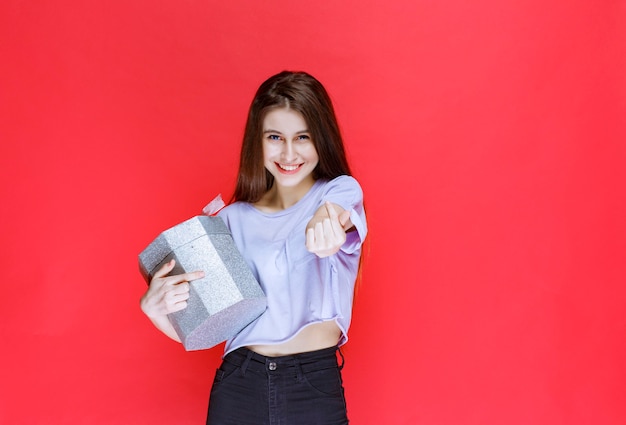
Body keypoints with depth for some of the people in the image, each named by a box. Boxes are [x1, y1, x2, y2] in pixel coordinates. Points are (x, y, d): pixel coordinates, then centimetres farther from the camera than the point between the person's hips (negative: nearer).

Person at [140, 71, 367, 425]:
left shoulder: (342, 191, -3)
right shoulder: (234, 219, 3)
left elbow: (340, 212, -28)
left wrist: (327, 220, -51)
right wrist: (157, 308, -17)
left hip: (317, 387, -2)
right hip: (238, 386, 2)